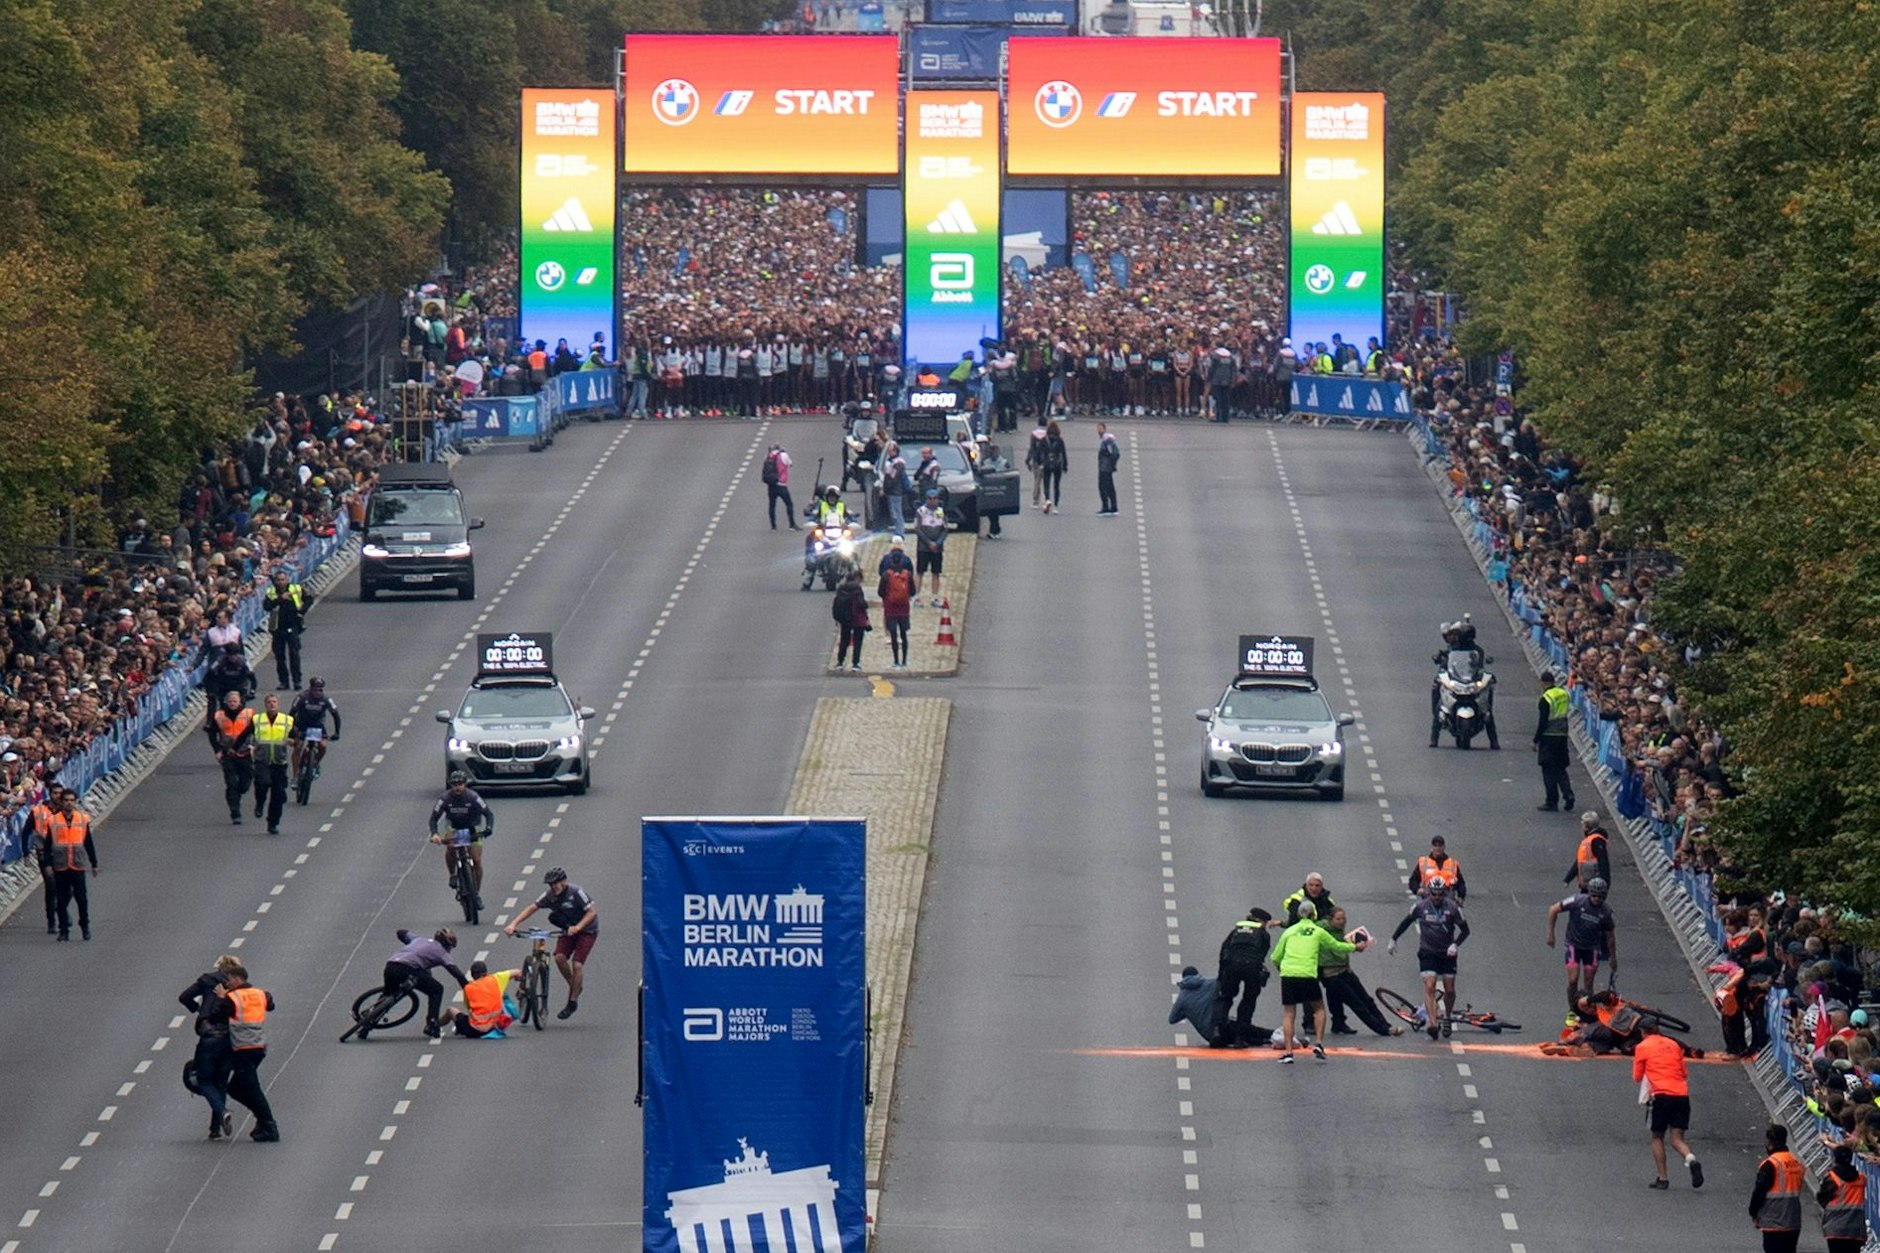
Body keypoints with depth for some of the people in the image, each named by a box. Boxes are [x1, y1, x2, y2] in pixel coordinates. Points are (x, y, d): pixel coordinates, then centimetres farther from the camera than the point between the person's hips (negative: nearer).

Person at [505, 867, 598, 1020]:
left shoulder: (576, 892, -24)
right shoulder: (550, 895, -9)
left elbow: (592, 912, -26)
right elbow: (532, 908, -8)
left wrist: (578, 927, -41)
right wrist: (513, 924, -20)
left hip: (587, 929, -5)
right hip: (568, 930, 5)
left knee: (577, 964, -16)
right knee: (559, 957, -18)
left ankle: (573, 1001, -1)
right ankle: (574, 987, 8)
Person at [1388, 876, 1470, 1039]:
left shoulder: (1452, 908, -8)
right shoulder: (1420, 907, -6)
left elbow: (1465, 929, -2)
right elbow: (1406, 922, 11)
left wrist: (1455, 944, -19)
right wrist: (1393, 939, 16)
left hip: (1447, 953, 1)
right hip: (1427, 953, -1)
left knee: (1449, 990, 5)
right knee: (1429, 987, -16)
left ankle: (1447, 1018, 32)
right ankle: (1433, 1024, -24)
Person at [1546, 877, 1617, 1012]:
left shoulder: (1606, 911, -10)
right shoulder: (1577, 901, -18)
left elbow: (1610, 936, 5)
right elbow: (1553, 910, -9)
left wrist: (1613, 958, 12)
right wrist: (1550, 934, -9)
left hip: (1592, 948, 2)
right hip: (1574, 945, -2)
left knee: (1588, 984, 2)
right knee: (1573, 980, -11)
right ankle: (1572, 1010, 6)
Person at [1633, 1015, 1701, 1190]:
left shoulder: (1642, 1047, 6)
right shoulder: (1673, 1045, 18)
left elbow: (1637, 1077, 12)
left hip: (1662, 1095, -3)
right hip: (1682, 1095, 3)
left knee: (1657, 1137, 12)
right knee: (1676, 1138, 1)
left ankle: (1662, 1178, 7)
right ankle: (1691, 1159, -29)